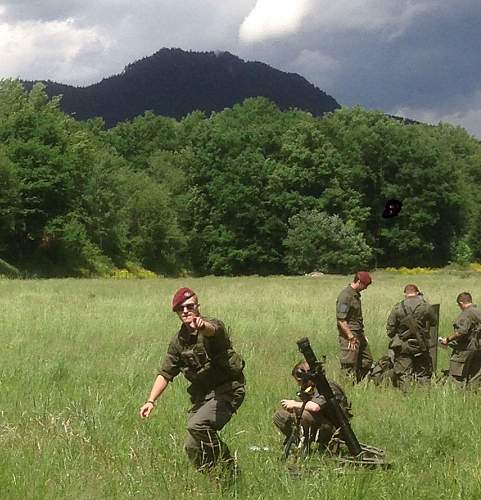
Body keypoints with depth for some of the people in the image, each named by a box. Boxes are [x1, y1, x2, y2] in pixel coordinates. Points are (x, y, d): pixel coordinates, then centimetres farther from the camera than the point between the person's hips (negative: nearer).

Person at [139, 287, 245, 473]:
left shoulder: (213, 327, -15)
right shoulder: (178, 341, 6)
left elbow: (212, 330, -42)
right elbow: (165, 373, 9)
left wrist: (202, 325, -67)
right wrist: (151, 401, -4)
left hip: (227, 389, -8)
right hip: (202, 395, 8)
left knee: (197, 425, -29)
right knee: (192, 447, 3)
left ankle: (228, 470, -15)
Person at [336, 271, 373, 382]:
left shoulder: (356, 294, 14)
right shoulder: (345, 296, -17)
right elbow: (341, 320, -21)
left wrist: (362, 335, 21)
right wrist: (351, 337, -22)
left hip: (359, 335, 10)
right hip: (349, 336, -10)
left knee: (367, 360, 14)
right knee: (349, 367, -5)